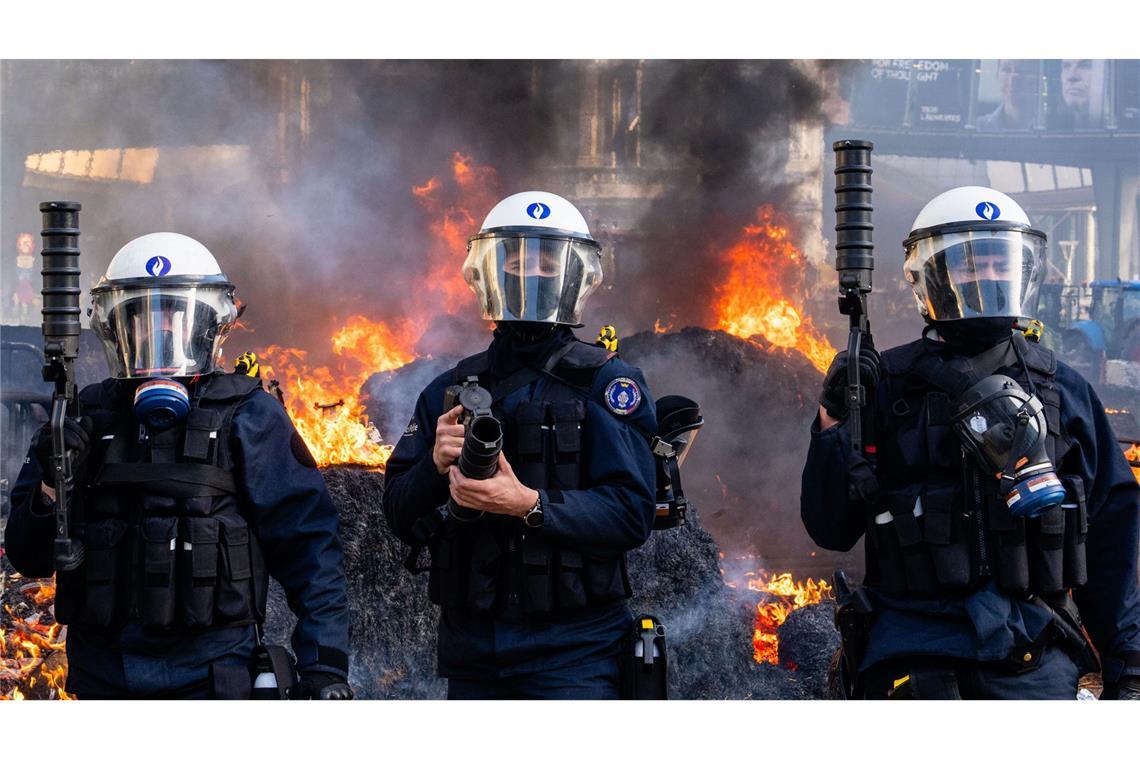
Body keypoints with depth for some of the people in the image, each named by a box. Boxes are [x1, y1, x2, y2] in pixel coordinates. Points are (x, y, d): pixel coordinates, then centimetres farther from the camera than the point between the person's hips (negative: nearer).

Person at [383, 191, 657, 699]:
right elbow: (401, 518, 10)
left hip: (571, 648, -4)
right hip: (471, 651, 5)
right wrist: (435, 466, -10)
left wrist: (529, 505, -24)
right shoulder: (449, 391, 12)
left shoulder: (604, 384, -1)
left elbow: (631, 513, -12)